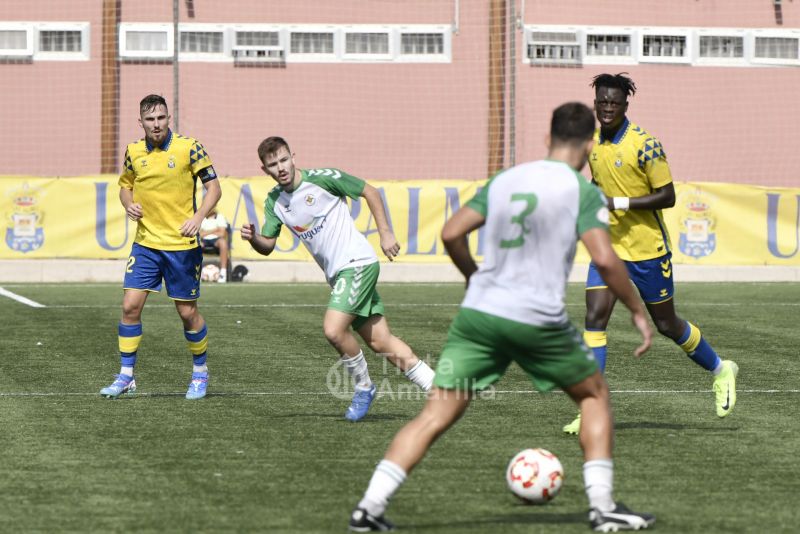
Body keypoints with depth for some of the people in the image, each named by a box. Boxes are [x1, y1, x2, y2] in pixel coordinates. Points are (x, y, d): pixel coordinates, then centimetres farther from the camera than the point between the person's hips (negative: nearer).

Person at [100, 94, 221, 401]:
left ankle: (200, 372, 24)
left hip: (182, 245, -3)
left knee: (187, 312, 3)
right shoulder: (134, 152, 3)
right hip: (145, 243, 3)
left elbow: (213, 187, -6)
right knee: (130, 305, -6)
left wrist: (198, 217, -22)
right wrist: (128, 204, -3)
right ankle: (126, 377, 4)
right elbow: (125, 184, 19)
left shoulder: (189, 148, -9)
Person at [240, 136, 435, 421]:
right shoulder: (274, 201, 6)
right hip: (336, 274, 7)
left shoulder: (322, 178, -12)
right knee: (380, 341, 4)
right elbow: (267, 245, 6)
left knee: (334, 329, -21)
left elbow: (369, 192, -3)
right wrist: (252, 238, -17)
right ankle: (437, 387, 12)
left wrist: (385, 234, -4)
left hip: (357, 262, -7)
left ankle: (363, 387, 2)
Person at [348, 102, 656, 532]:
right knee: (594, 394, 20)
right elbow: (604, 259, -10)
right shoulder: (582, 190, 0)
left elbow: (452, 233, 10)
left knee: (435, 415, 3)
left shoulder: (503, 181, 13)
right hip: (539, 321, -3)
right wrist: (637, 311, 1)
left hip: (478, 314, 3)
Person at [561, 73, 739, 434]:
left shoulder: (644, 144, -17)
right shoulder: (593, 143, 4)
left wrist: (620, 203, -24)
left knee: (666, 324, 8)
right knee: (594, 318, -10)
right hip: (609, 246, 5)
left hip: (646, 248, -5)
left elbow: (667, 196, -16)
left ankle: (720, 371, 34)